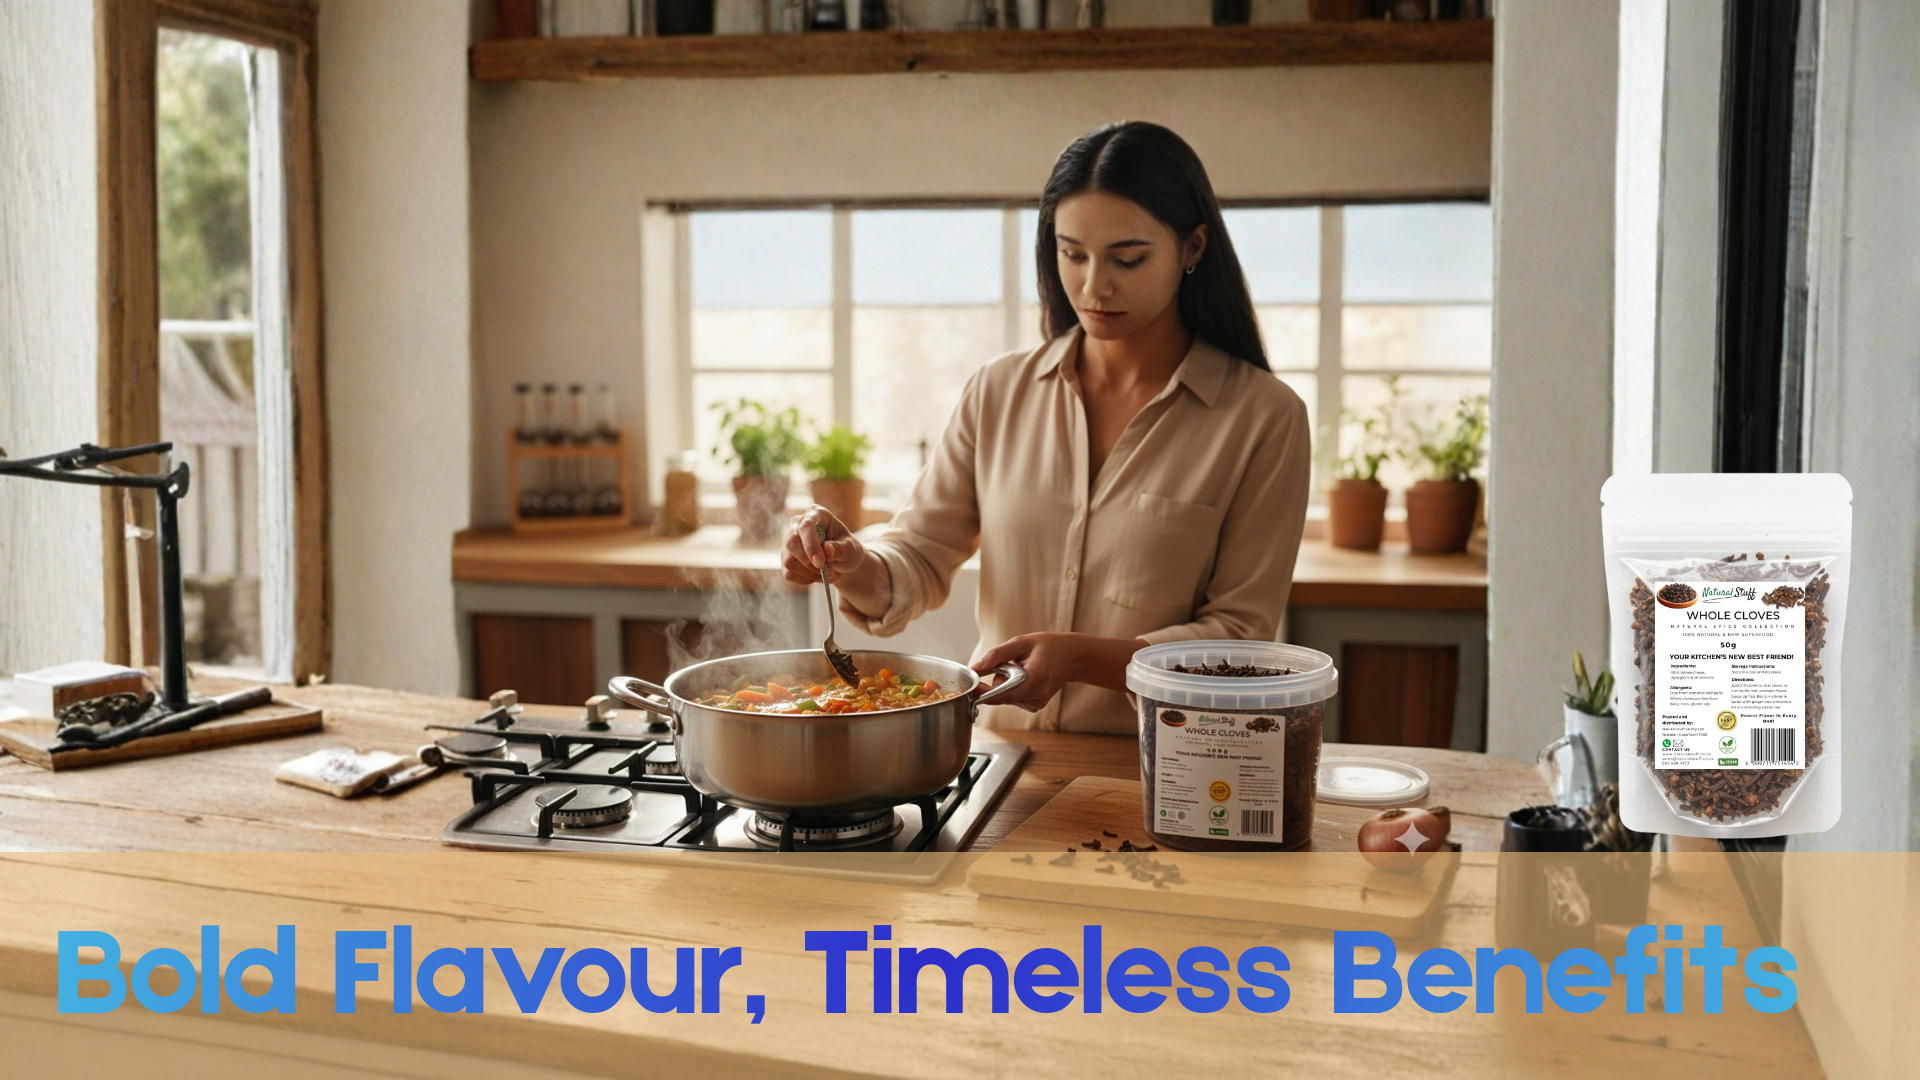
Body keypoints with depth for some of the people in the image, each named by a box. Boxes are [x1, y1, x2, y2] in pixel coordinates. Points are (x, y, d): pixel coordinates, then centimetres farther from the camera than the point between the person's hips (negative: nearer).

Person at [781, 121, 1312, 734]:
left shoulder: (1263, 418, -2)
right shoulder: (999, 392, 9)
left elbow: (1239, 634, -4)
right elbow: (920, 562, 11)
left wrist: (1080, 657, -18)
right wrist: (855, 569, -13)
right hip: (998, 753, 4)